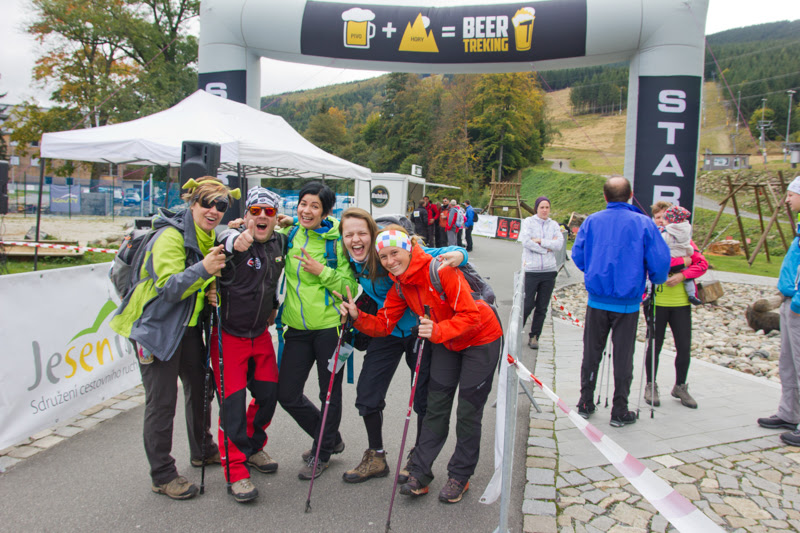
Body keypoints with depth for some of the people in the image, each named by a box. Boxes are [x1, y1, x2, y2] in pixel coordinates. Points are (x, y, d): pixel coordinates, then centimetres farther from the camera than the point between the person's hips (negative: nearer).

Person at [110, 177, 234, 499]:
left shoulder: (208, 238, 8)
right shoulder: (170, 236, -18)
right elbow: (168, 287, -26)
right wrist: (203, 269, -40)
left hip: (189, 326, 9)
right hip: (158, 327, -9)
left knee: (200, 387, 19)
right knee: (162, 402, -3)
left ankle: (203, 450, 39)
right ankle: (162, 475, 11)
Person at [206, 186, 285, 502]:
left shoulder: (279, 242, 4)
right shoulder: (234, 239, -15)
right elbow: (221, 241, -37)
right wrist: (235, 242, -58)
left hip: (261, 333, 6)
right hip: (229, 334, -6)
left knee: (268, 394, 10)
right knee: (233, 400, -4)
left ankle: (253, 447, 35)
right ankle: (235, 471, 10)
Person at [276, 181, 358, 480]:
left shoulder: (336, 241, -8)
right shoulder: (290, 235, 5)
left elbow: (350, 287, -9)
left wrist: (322, 271, -21)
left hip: (329, 326, -5)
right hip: (297, 328, 5)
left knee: (329, 392, 9)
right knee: (287, 394, 8)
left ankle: (322, 454, 32)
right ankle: (330, 439, 32)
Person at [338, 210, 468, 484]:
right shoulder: (352, 263, -10)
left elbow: (440, 254, -26)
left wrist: (456, 255, -47)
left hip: (417, 328, -5)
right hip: (388, 332, 5)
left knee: (424, 398, 5)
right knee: (366, 394, 3)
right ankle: (376, 458, 24)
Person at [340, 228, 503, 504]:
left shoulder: (441, 270, -30)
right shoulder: (399, 285, -7)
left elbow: (470, 316, -31)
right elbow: (384, 324, -10)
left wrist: (438, 330, -45)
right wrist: (358, 317, -27)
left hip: (480, 339, -6)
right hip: (446, 344, 6)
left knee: (468, 412, 2)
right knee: (435, 406, 6)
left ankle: (460, 476, 19)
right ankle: (420, 473, 14)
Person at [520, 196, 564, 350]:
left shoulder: (554, 225, 10)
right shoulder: (528, 222, 2)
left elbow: (559, 244, -4)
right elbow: (525, 241, -13)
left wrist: (540, 241, -12)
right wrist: (547, 248, -8)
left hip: (549, 270, 3)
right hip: (531, 270, -3)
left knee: (542, 307, 7)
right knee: (527, 304, -4)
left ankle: (534, 336, 18)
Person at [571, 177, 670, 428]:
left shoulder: (591, 221, -1)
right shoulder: (643, 223, -8)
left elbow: (577, 255, 3)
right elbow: (660, 260, -11)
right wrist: (657, 281, 10)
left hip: (596, 300, 2)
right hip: (627, 303, -2)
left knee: (591, 353, 14)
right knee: (623, 357, 8)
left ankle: (585, 404, 23)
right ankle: (619, 412, 17)